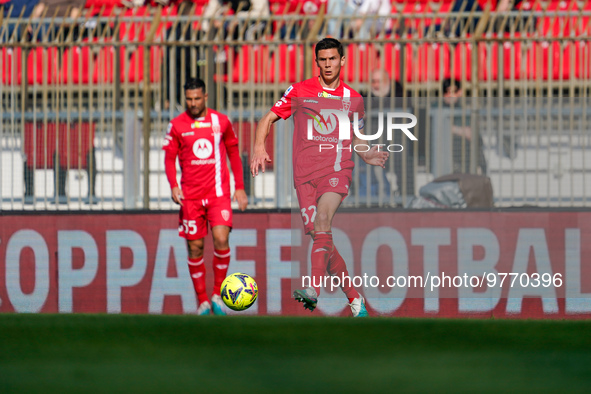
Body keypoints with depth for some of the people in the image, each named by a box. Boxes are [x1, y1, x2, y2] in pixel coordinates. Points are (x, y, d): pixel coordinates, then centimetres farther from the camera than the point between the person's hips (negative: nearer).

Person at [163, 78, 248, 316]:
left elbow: (233, 153, 14)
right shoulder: (177, 125, 3)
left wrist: (240, 187, 11)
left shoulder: (221, 121, 5)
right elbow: (169, 158, 6)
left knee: (221, 239, -17)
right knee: (195, 248, 0)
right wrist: (173, 185, -10)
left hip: (218, 193, -1)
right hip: (190, 195, 1)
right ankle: (202, 301, 11)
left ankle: (217, 294, -2)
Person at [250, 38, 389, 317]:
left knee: (322, 220, -27)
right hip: (305, 172, 1)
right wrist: (259, 149, -7)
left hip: (337, 169, -1)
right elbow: (268, 119, 10)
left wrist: (366, 155, 5)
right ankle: (354, 297, 10)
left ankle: (314, 289, -39)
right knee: (317, 234, -4)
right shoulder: (299, 91, 7)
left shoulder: (353, 98, 13)